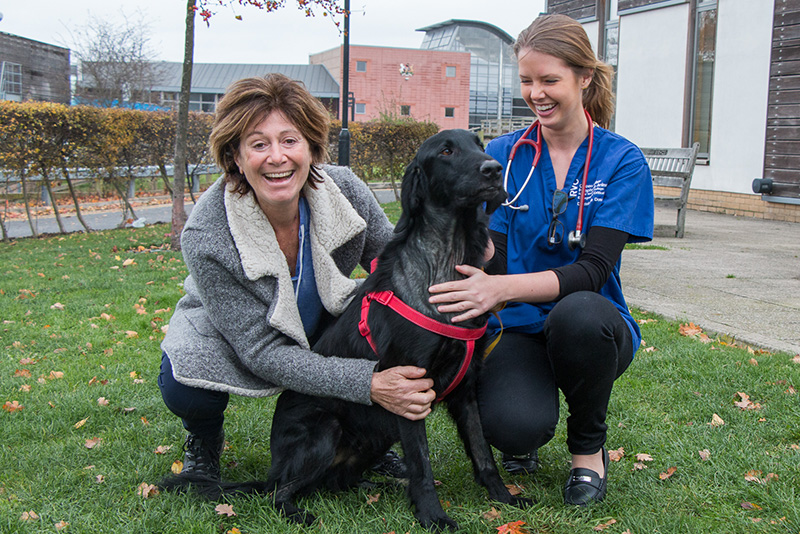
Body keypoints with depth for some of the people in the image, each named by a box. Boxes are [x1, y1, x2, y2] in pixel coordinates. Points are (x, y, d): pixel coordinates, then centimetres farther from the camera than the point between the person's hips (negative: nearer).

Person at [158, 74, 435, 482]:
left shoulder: (345, 191, -24)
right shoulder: (205, 238, -33)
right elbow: (264, 352, -31)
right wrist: (369, 385, -40)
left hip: (325, 328, 3)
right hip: (227, 332, -2)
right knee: (185, 386, -34)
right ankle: (203, 442, 5)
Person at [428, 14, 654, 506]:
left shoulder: (622, 161, -5)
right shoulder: (503, 155, 2)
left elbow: (592, 271, -17)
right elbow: (492, 257, -3)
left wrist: (502, 287, -35)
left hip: (591, 330, 0)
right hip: (516, 329, 1)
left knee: (577, 312, -38)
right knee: (511, 425, -32)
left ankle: (588, 447, -7)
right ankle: (527, 435, 10)